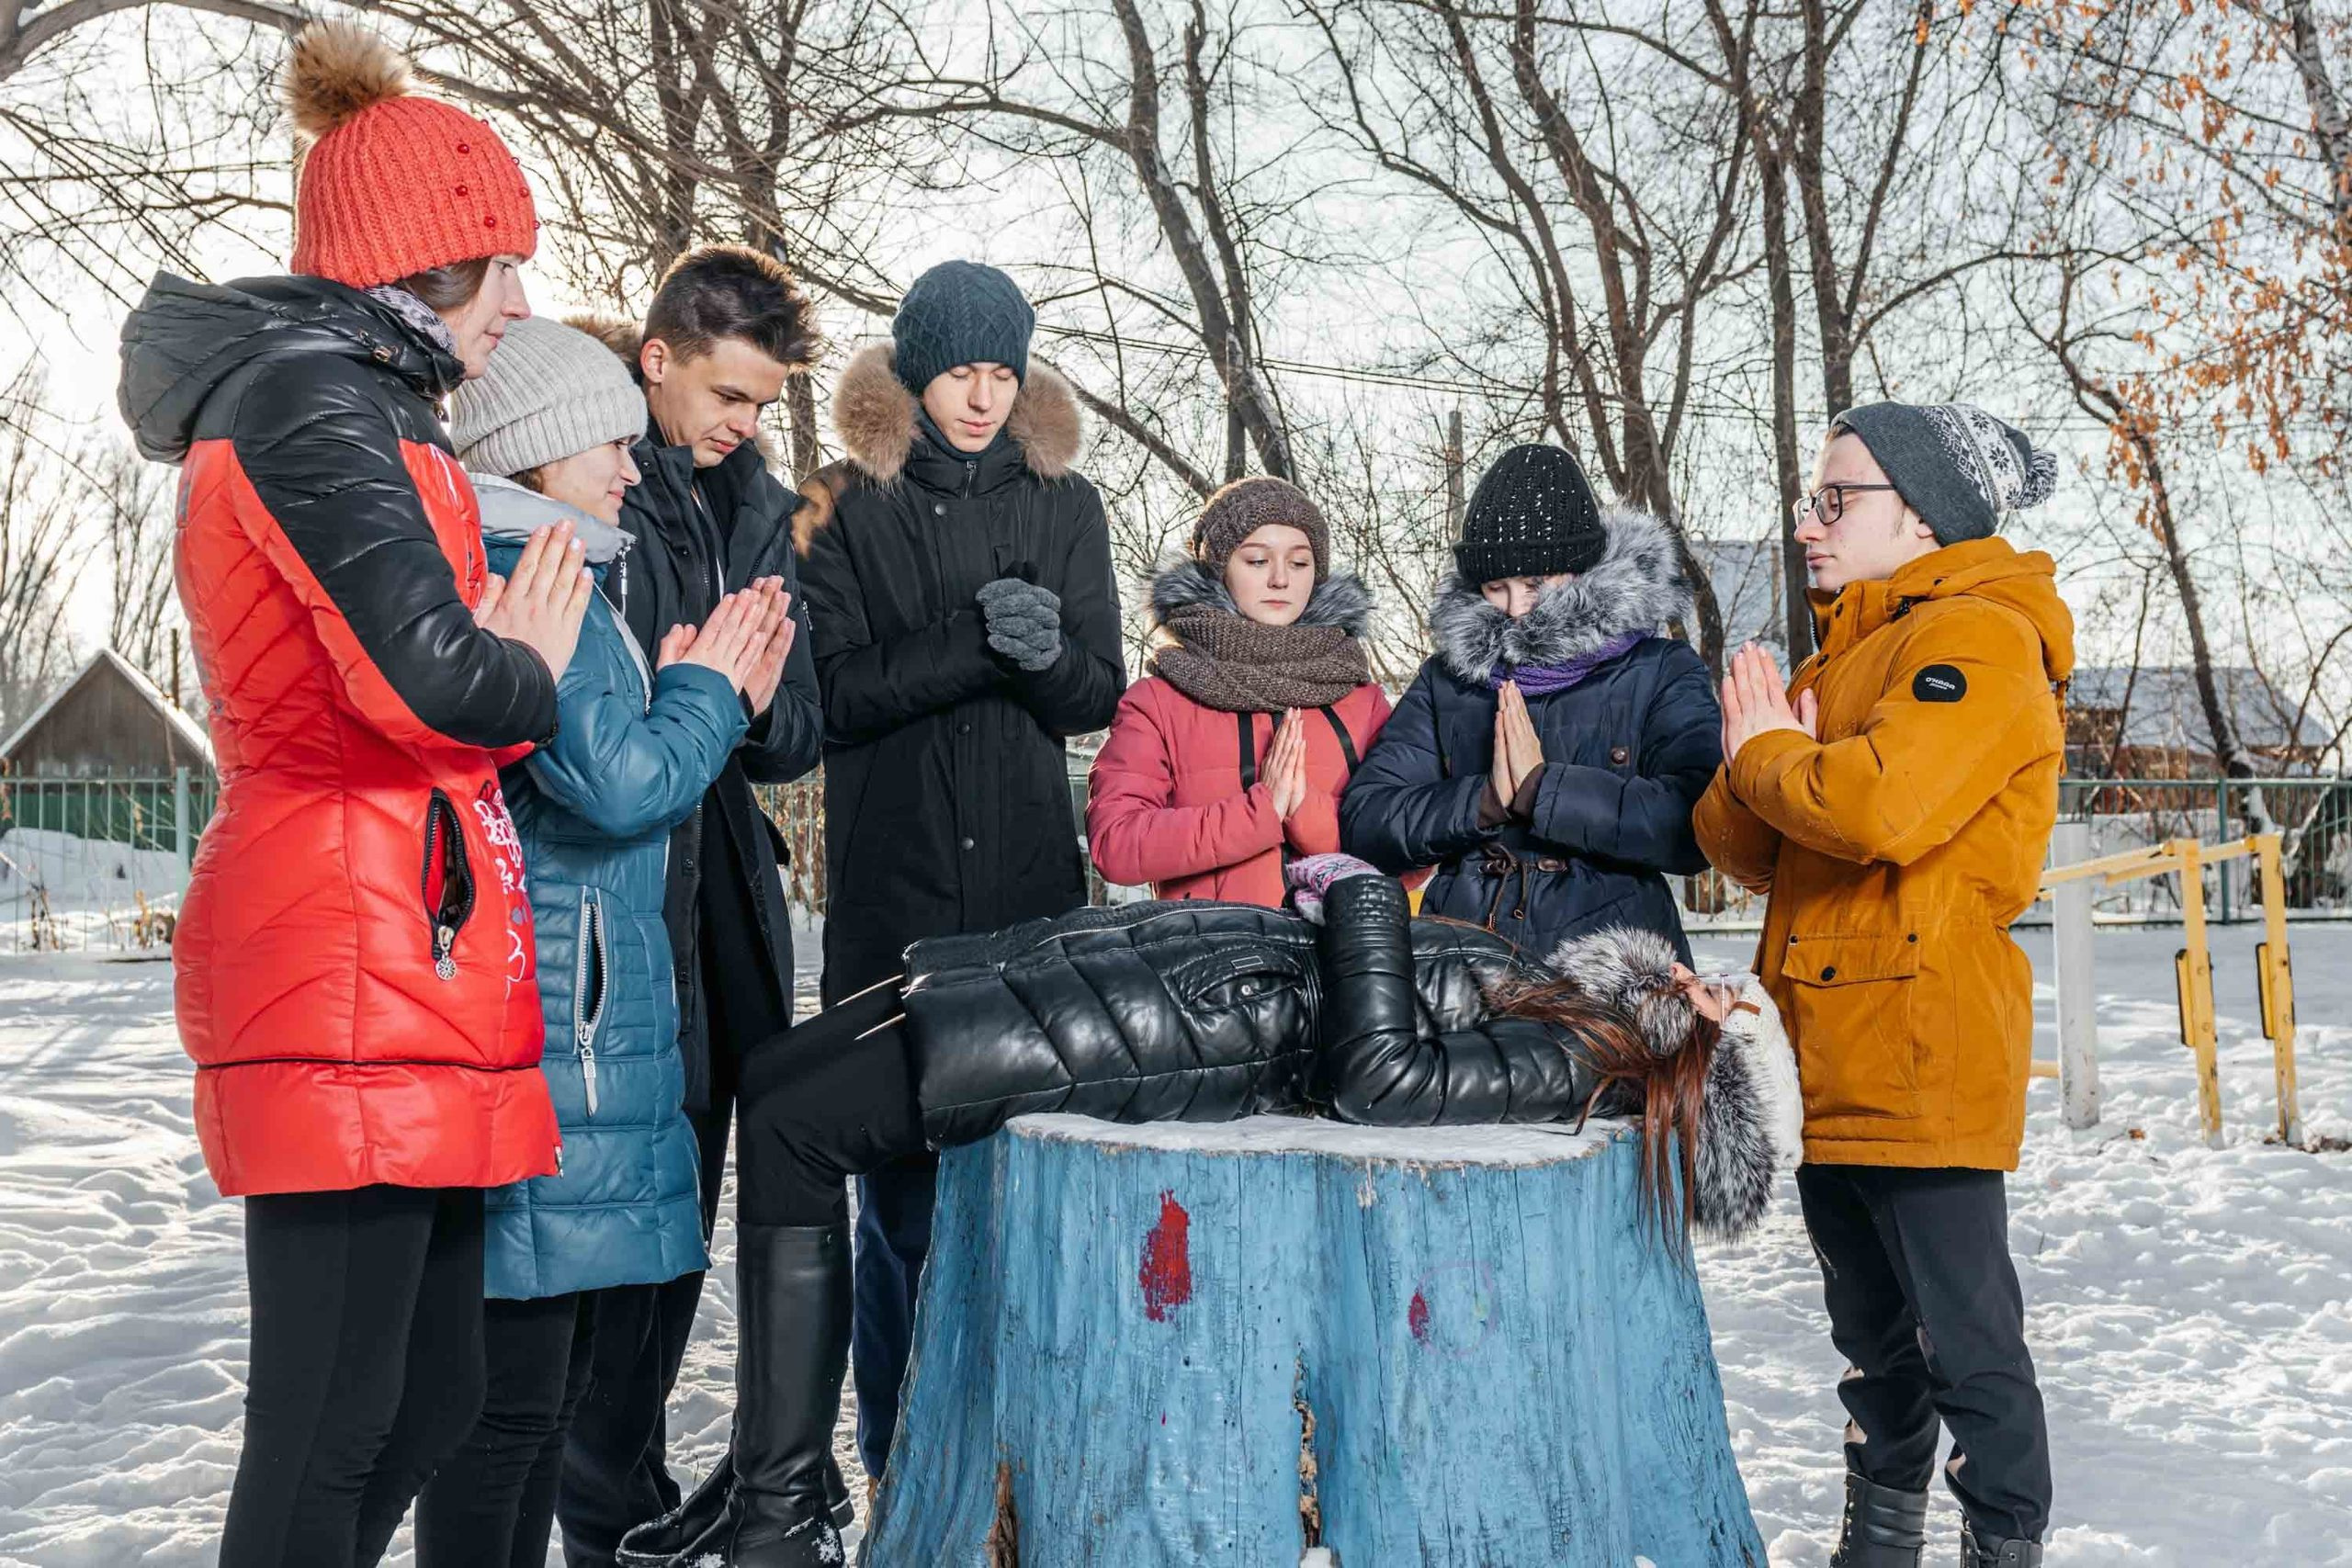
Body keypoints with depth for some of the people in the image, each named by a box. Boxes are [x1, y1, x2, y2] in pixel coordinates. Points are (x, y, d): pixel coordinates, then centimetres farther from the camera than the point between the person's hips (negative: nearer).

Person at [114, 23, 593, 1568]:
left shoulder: (358, 407, 23)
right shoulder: (309, 396, -10)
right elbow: (427, 679, -22)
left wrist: (495, 658, 9)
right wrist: (529, 676, -3)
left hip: (407, 977, 10)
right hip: (355, 981, -10)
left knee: (434, 1394, 13)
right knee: (332, 1426, -4)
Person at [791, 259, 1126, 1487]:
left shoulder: (1064, 506, 11)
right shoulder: (845, 510, 3)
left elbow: (1100, 697, 6)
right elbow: (833, 690, -7)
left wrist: (1048, 652, -15)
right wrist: (976, 643, -18)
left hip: (1030, 890, 2)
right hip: (891, 895, -2)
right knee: (903, 1188, 2)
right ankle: (902, 1464, 16)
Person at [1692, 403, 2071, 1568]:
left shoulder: (1979, 640, -10)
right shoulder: (1839, 657, 18)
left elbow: (1880, 805, -28)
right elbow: (1752, 851, 13)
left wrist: (1769, 755, -9)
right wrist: (1751, 771, -8)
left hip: (1925, 1055, -9)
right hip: (1829, 1058, 9)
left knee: (1965, 1334, -1)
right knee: (1869, 1328, 20)